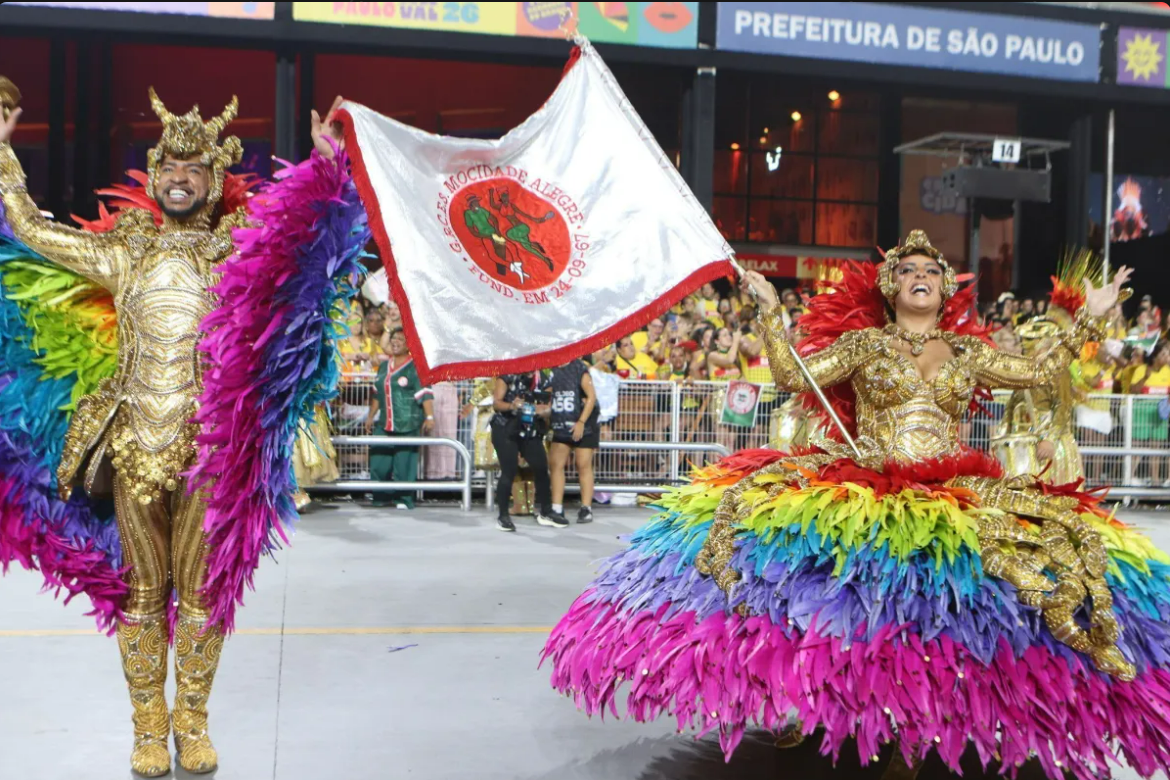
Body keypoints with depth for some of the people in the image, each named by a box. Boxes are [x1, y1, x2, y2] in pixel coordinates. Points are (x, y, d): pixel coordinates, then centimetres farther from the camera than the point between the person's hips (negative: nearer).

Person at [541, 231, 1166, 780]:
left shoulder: (969, 351, 20)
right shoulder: (863, 342, 13)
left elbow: (1039, 372, 21)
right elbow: (792, 375, 5)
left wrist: (1088, 319, 21)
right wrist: (770, 311, 0)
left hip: (958, 500, 2)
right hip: (865, 495, -2)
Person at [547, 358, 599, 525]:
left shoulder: (579, 368, -8)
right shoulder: (550, 370, 3)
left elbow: (591, 396, -11)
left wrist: (581, 422, -17)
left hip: (583, 426, -5)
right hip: (561, 427, 5)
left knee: (584, 465, -3)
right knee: (555, 464, -1)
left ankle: (586, 509, 3)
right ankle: (557, 509, 3)